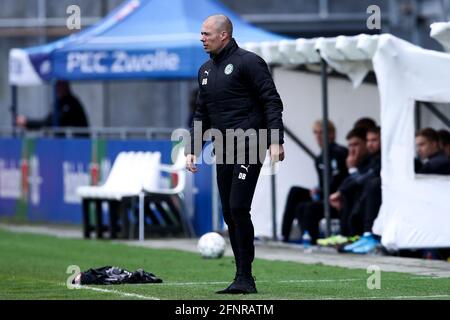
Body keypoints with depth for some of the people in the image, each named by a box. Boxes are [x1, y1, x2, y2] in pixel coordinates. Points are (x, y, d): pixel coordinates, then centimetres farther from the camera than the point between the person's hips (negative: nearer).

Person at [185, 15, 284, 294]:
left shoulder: (248, 62, -5)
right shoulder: (205, 70, 18)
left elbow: (272, 101, -9)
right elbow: (201, 114, 24)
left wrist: (275, 141, -17)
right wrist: (192, 150, 16)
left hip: (249, 148, -8)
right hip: (223, 152, 8)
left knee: (238, 208, -15)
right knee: (229, 214, 4)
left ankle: (245, 278, -12)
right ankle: (244, 279, 7)